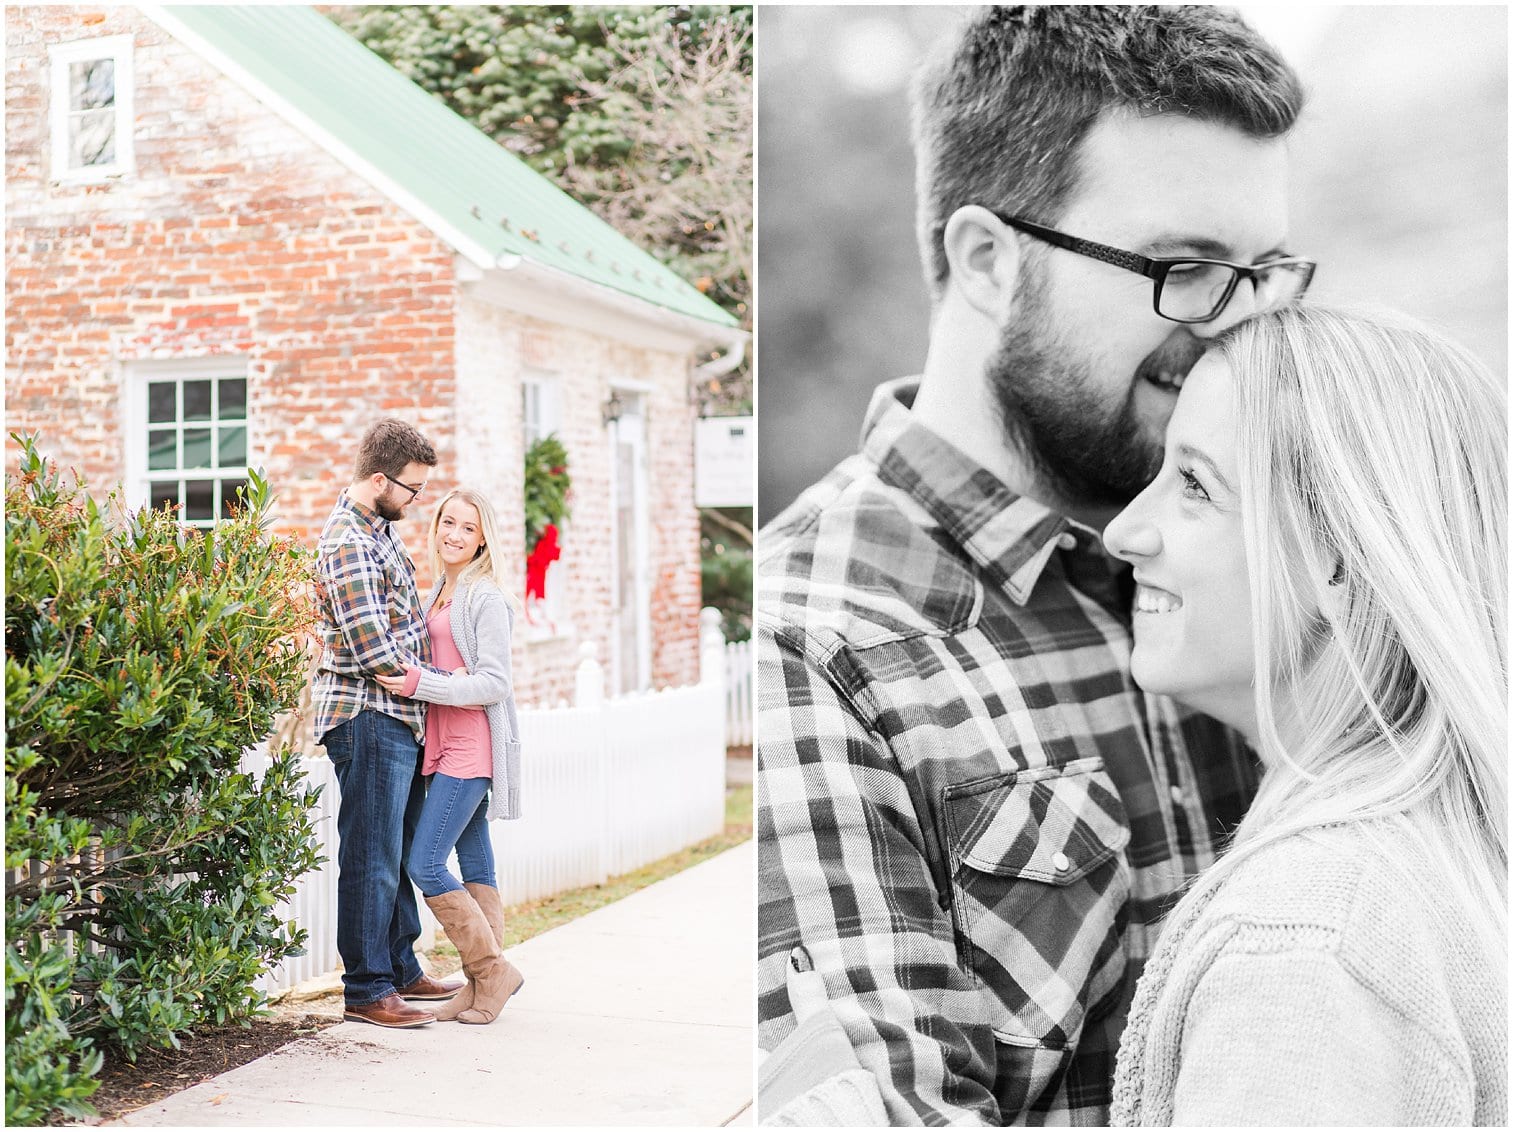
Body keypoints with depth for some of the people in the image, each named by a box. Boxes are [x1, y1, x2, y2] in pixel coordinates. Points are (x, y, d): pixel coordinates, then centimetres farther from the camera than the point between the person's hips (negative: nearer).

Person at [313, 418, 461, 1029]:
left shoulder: (382, 528, 15)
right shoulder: (347, 541, -17)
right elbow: (371, 647, -22)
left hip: (398, 722, 10)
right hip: (368, 718, -10)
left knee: (400, 852, 17)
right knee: (371, 858, -3)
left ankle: (401, 969, 28)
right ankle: (366, 990, 5)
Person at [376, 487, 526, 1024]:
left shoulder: (486, 597, -11)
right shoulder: (441, 591, 15)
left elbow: (493, 683, -16)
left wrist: (421, 684, -22)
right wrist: (409, 680, 3)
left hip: (472, 748, -9)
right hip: (448, 747, 9)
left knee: (424, 864, -10)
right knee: (474, 866, 10)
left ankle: (492, 969, 2)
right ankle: (485, 983, 16)